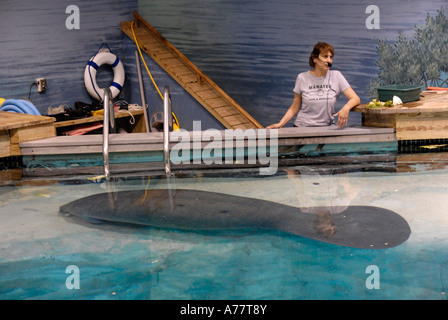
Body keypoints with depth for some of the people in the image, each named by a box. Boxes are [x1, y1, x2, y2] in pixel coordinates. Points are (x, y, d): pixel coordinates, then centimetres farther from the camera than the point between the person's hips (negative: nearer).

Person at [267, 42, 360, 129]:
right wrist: (280, 124, -6)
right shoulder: (302, 78, 3)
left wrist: (346, 108, -20)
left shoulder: (336, 76, 4)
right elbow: (295, 107, 9)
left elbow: (355, 98, 3)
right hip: (303, 127, 0)